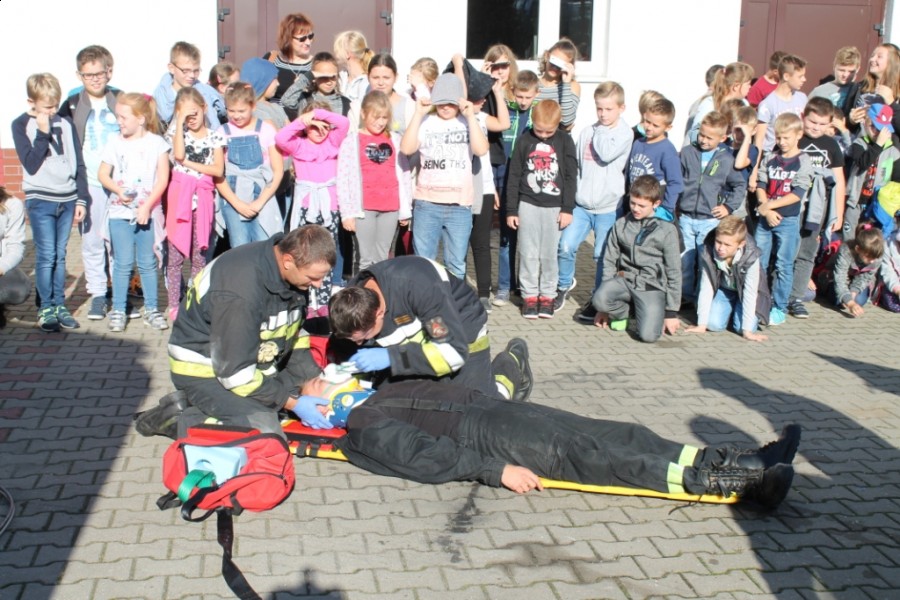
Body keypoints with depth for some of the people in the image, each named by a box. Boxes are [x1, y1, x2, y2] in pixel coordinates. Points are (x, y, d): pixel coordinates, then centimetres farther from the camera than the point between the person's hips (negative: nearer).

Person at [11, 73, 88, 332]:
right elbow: (31, 164, -10)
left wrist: (82, 199, 7)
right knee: (46, 256, -5)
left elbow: (78, 165, 11)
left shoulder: (65, 124, 8)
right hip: (40, 200, -3)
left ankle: (59, 305, 15)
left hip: (67, 199, 3)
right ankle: (45, 309, 3)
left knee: (60, 256, 8)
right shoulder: (21, 125, -1)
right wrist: (43, 133, -14)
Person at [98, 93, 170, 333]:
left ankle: (152, 309, 16)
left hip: (148, 212, -1)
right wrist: (118, 190, -11)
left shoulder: (156, 143, -1)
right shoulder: (115, 143, 4)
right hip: (120, 213, 1)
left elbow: (163, 178, -4)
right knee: (123, 263, 1)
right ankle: (118, 310, 9)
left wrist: (147, 205, -11)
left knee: (148, 263, 6)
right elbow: (103, 174, 8)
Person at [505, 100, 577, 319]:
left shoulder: (565, 141, 0)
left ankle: (547, 295, 15)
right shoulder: (525, 141, 1)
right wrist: (511, 210, 2)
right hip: (528, 205, 1)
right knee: (528, 254, 2)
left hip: (555, 207, 0)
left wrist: (567, 209, -3)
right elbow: (514, 176, 4)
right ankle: (529, 295, 12)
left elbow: (571, 176, 1)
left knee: (550, 254, 4)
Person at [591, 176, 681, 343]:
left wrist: (671, 312, 0)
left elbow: (674, 272, 1)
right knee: (599, 299, -30)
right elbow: (609, 262, 9)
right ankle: (621, 312, 5)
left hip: (652, 286, -2)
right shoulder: (621, 225, 5)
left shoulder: (667, 230, -3)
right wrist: (605, 307, 9)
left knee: (648, 335, -23)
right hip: (624, 279, 3)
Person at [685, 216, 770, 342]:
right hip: (723, 289, 2)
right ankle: (731, 310, 19)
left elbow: (750, 293, -31)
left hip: (744, 291, -2)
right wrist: (702, 324, -21)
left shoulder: (750, 256, -35)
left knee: (740, 326, -19)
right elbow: (706, 288, -22)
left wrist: (747, 331, -31)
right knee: (714, 324, -16)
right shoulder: (706, 252, -29)